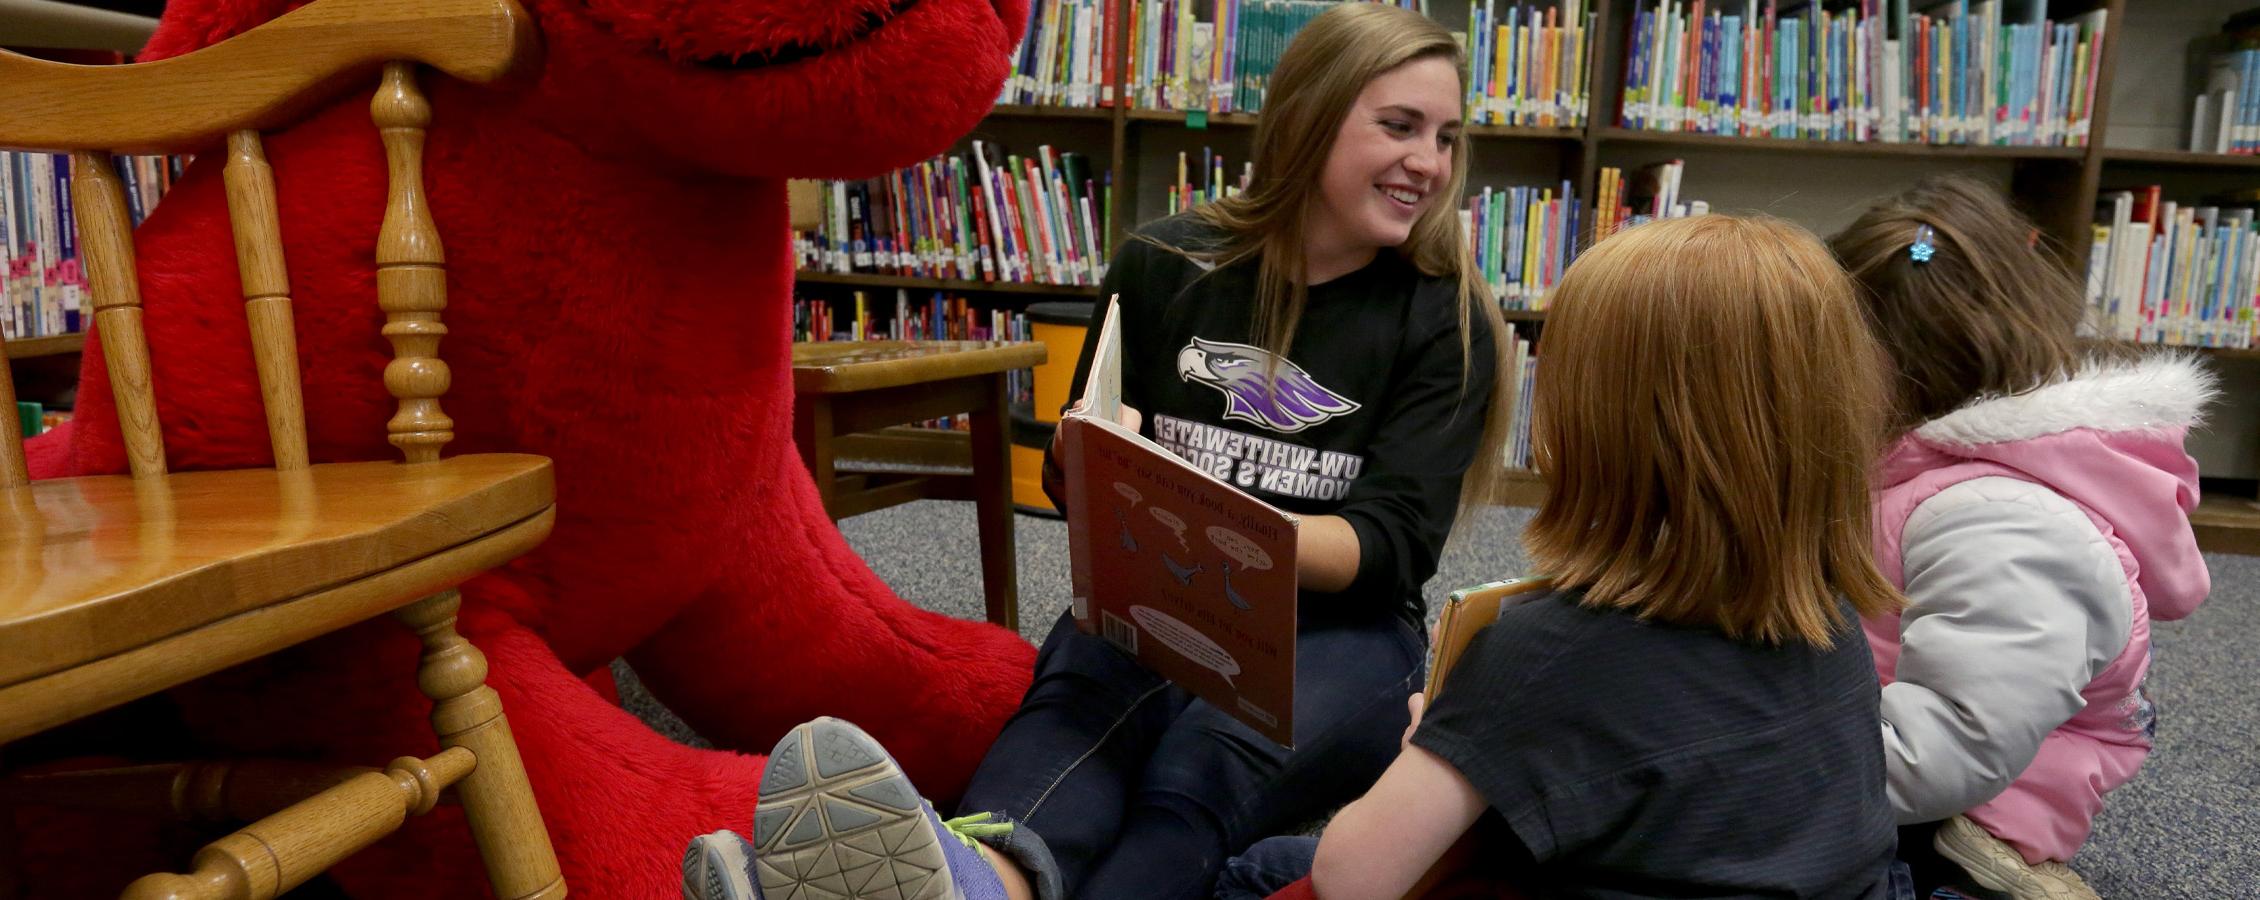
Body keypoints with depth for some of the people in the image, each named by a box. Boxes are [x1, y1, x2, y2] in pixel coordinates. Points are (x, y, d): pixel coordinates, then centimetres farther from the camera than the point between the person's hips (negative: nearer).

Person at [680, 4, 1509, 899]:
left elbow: (1395, 542, -10)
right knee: (1085, 690, -35)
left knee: (1215, 754, -36)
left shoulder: (1448, 322, 1)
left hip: (1336, 627, -1)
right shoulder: (1164, 265, 3)